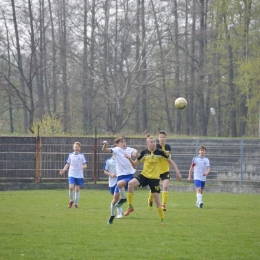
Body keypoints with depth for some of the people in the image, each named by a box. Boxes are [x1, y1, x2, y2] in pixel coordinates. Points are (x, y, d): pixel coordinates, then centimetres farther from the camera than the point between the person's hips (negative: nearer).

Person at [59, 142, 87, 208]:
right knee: (71, 187, -17)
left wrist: (84, 166, -22)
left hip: (79, 175, 0)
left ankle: (76, 203, 14)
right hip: (71, 174, 0)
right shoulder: (70, 155, 6)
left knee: (77, 189, 3)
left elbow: (85, 165, 2)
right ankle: (71, 200, 6)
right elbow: (68, 164, 11)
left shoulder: (82, 156, 2)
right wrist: (63, 170, -5)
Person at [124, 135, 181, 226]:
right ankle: (130, 207, -12)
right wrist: (130, 159, -13)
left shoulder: (160, 152, -8)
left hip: (155, 178, -2)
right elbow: (135, 164, 7)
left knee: (156, 197, -4)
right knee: (131, 183, -25)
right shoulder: (144, 152, -1)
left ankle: (162, 220, 9)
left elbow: (170, 161, 3)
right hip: (144, 175, 2)